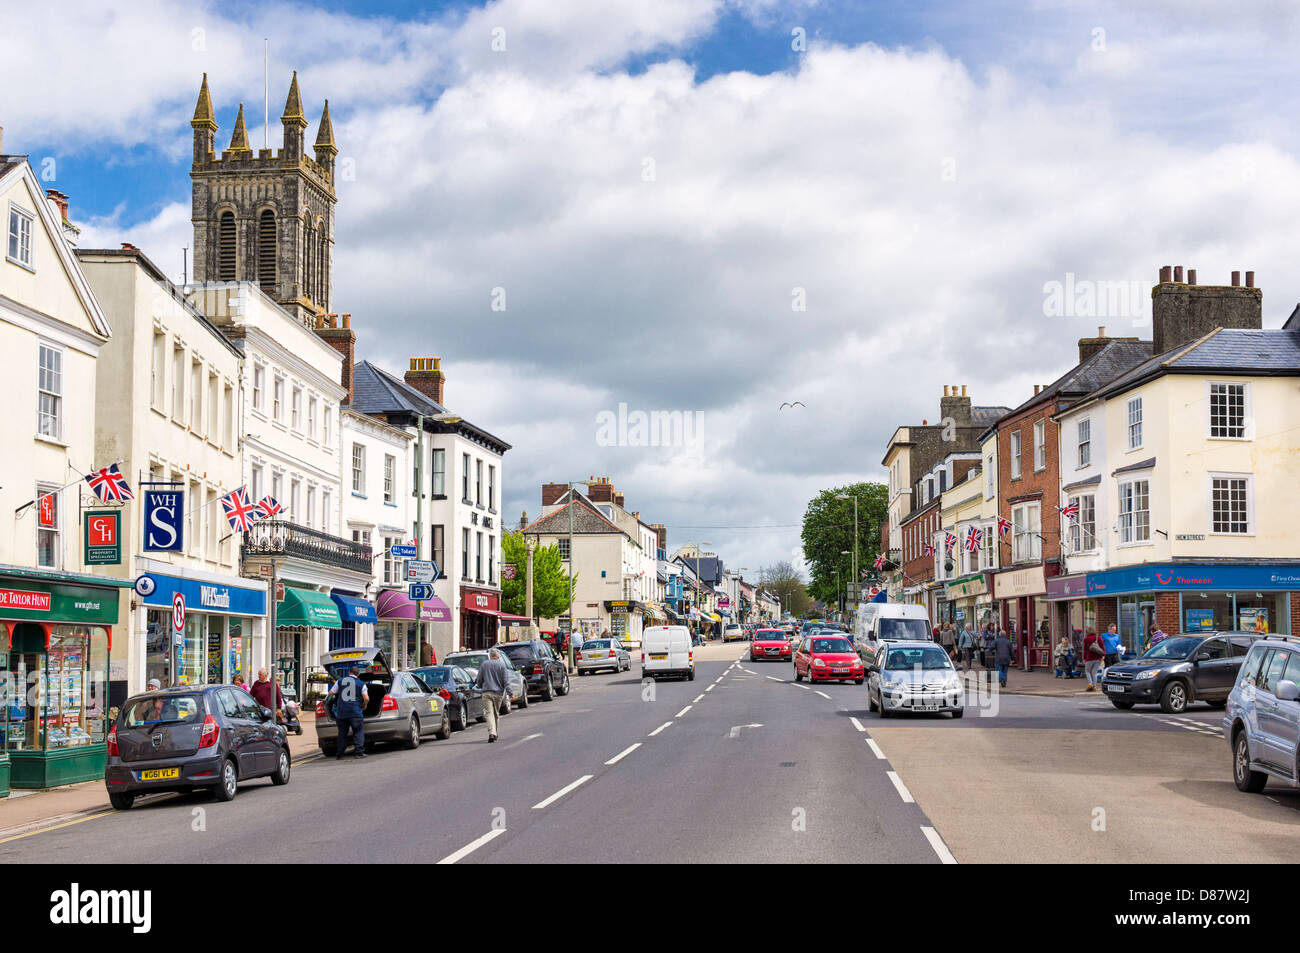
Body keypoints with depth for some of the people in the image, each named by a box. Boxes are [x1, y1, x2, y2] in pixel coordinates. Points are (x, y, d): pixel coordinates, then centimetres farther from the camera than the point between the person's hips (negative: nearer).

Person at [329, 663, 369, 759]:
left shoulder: (340, 681, 7)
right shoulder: (361, 683, 1)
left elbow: (331, 692, 9)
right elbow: (366, 698, -7)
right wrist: (364, 705, 13)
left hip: (341, 712, 2)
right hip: (355, 712, -2)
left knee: (342, 733, 10)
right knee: (358, 733, 4)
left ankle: (339, 754, 10)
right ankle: (359, 752, -4)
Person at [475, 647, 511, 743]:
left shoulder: (484, 665, 5)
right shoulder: (501, 665, 2)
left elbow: (479, 680, 10)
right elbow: (505, 681, -3)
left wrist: (481, 686, 30)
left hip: (486, 692, -1)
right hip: (498, 692, 1)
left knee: (489, 713, -8)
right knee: (496, 713, 14)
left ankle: (491, 733, -25)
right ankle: (494, 733, 23)